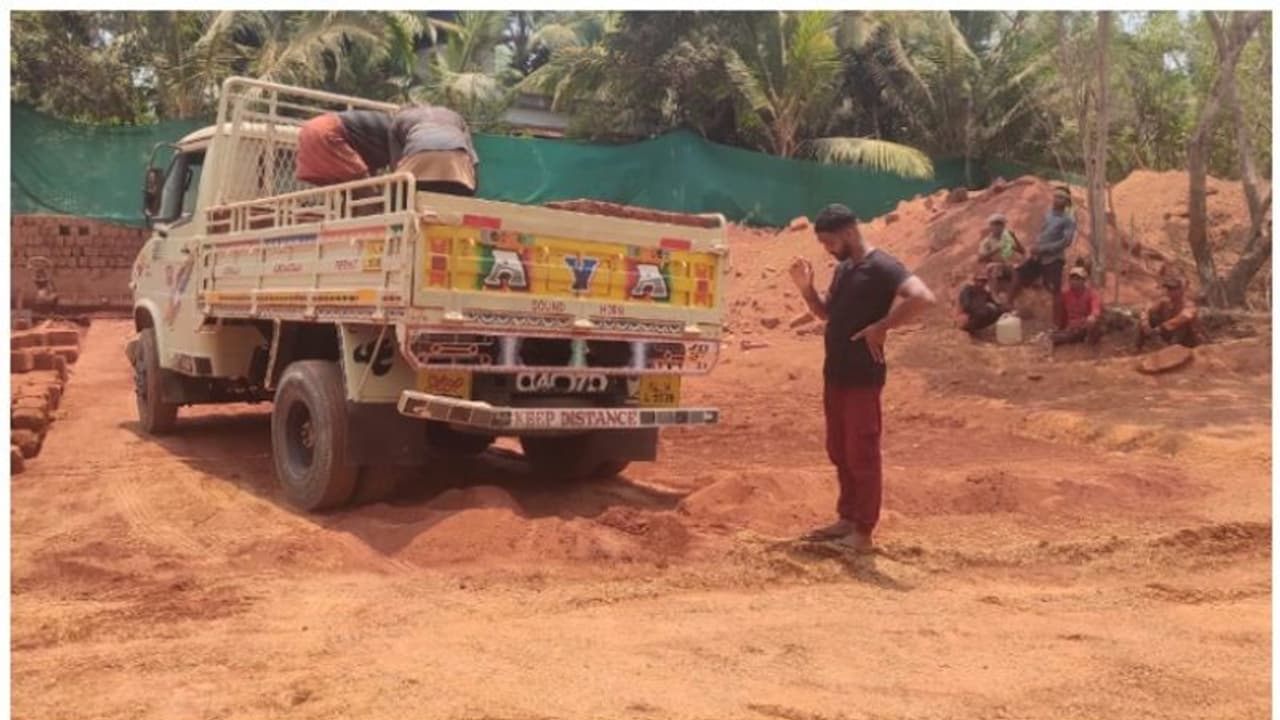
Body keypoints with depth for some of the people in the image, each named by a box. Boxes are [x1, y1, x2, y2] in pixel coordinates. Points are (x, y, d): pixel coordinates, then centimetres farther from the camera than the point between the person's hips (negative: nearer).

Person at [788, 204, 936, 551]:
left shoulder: (881, 267, -16)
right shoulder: (843, 268, 12)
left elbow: (923, 298, -29)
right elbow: (827, 312, 21)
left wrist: (880, 327, -23)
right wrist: (806, 287, 4)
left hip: (862, 376, -9)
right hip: (835, 372, 9)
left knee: (862, 453, -1)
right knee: (839, 450, 16)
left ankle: (864, 531, 8)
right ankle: (847, 518, 28)